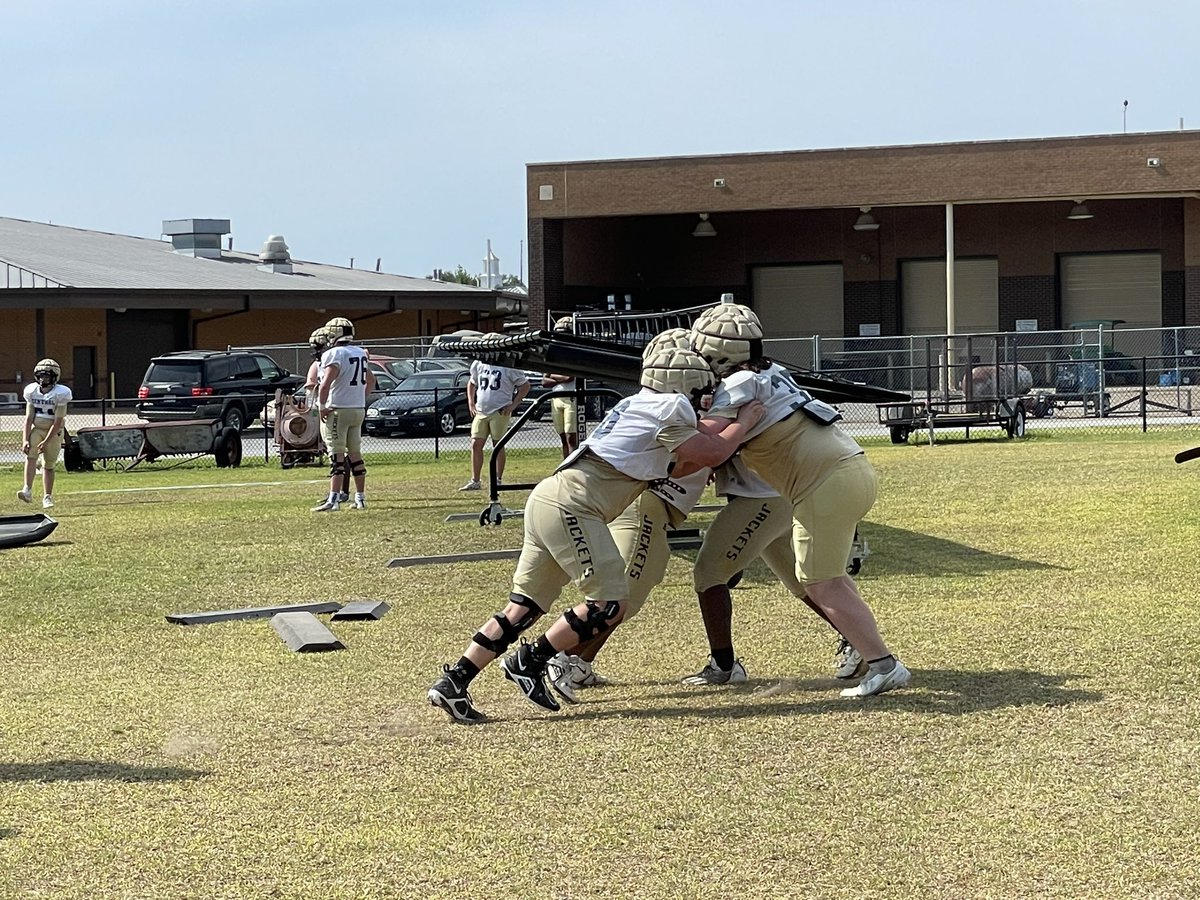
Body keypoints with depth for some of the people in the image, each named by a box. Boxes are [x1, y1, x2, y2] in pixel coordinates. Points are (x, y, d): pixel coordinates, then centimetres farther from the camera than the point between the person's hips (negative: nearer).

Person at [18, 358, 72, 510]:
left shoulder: (60, 394, -16)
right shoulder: (32, 391, -4)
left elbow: (58, 422, -17)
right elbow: (29, 418, -4)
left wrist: (46, 442, -22)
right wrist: (25, 440, -13)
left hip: (54, 431, -2)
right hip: (36, 428, 2)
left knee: (49, 465, 1)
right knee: (30, 455, -21)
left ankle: (47, 497, 12)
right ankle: (28, 490, -31)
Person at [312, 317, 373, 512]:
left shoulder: (334, 354, -14)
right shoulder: (360, 353, 11)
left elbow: (325, 385, -24)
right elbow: (371, 381, 24)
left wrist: (322, 406, -12)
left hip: (338, 410, -7)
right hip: (359, 409, 7)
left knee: (336, 455, -8)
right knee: (355, 453, 14)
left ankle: (333, 500, -12)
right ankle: (360, 498, 16)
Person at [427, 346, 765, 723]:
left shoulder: (638, 406, 26)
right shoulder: (669, 408, -1)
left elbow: (670, 468, 30)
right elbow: (711, 453, 2)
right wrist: (744, 421, 17)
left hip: (545, 498, 10)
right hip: (570, 504, -10)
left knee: (523, 607, 8)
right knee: (610, 603, -5)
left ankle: (453, 681, 3)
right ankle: (529, 662, -1)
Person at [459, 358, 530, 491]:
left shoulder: (508, 367, -6)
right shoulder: (478, 365, 11)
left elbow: (525, 385, -3)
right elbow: (471, 384, 27)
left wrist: (513, 405, -10)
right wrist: (471, 404, 15)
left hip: (500, 412, -5)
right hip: (480, 411, 5)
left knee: (498, 445, -1)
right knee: (475, 444, 0)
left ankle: (498, 480, 7)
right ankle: (475, 481, 6)